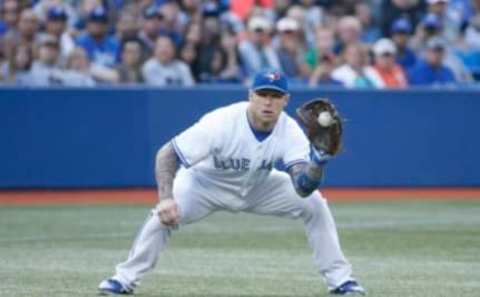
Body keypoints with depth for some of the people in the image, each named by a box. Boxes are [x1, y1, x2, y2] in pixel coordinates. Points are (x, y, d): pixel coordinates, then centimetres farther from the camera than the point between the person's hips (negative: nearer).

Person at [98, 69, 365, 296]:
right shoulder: (221, 123, -35)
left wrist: (317, 164, -56)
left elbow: (302, 187, -35)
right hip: (208, 183, -3)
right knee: (165, 215, -29)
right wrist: (166, 198, -48)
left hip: (258, 187, 3)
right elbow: (167, 154, -33)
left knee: (314, 203, -14)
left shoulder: (290, 131, -25)